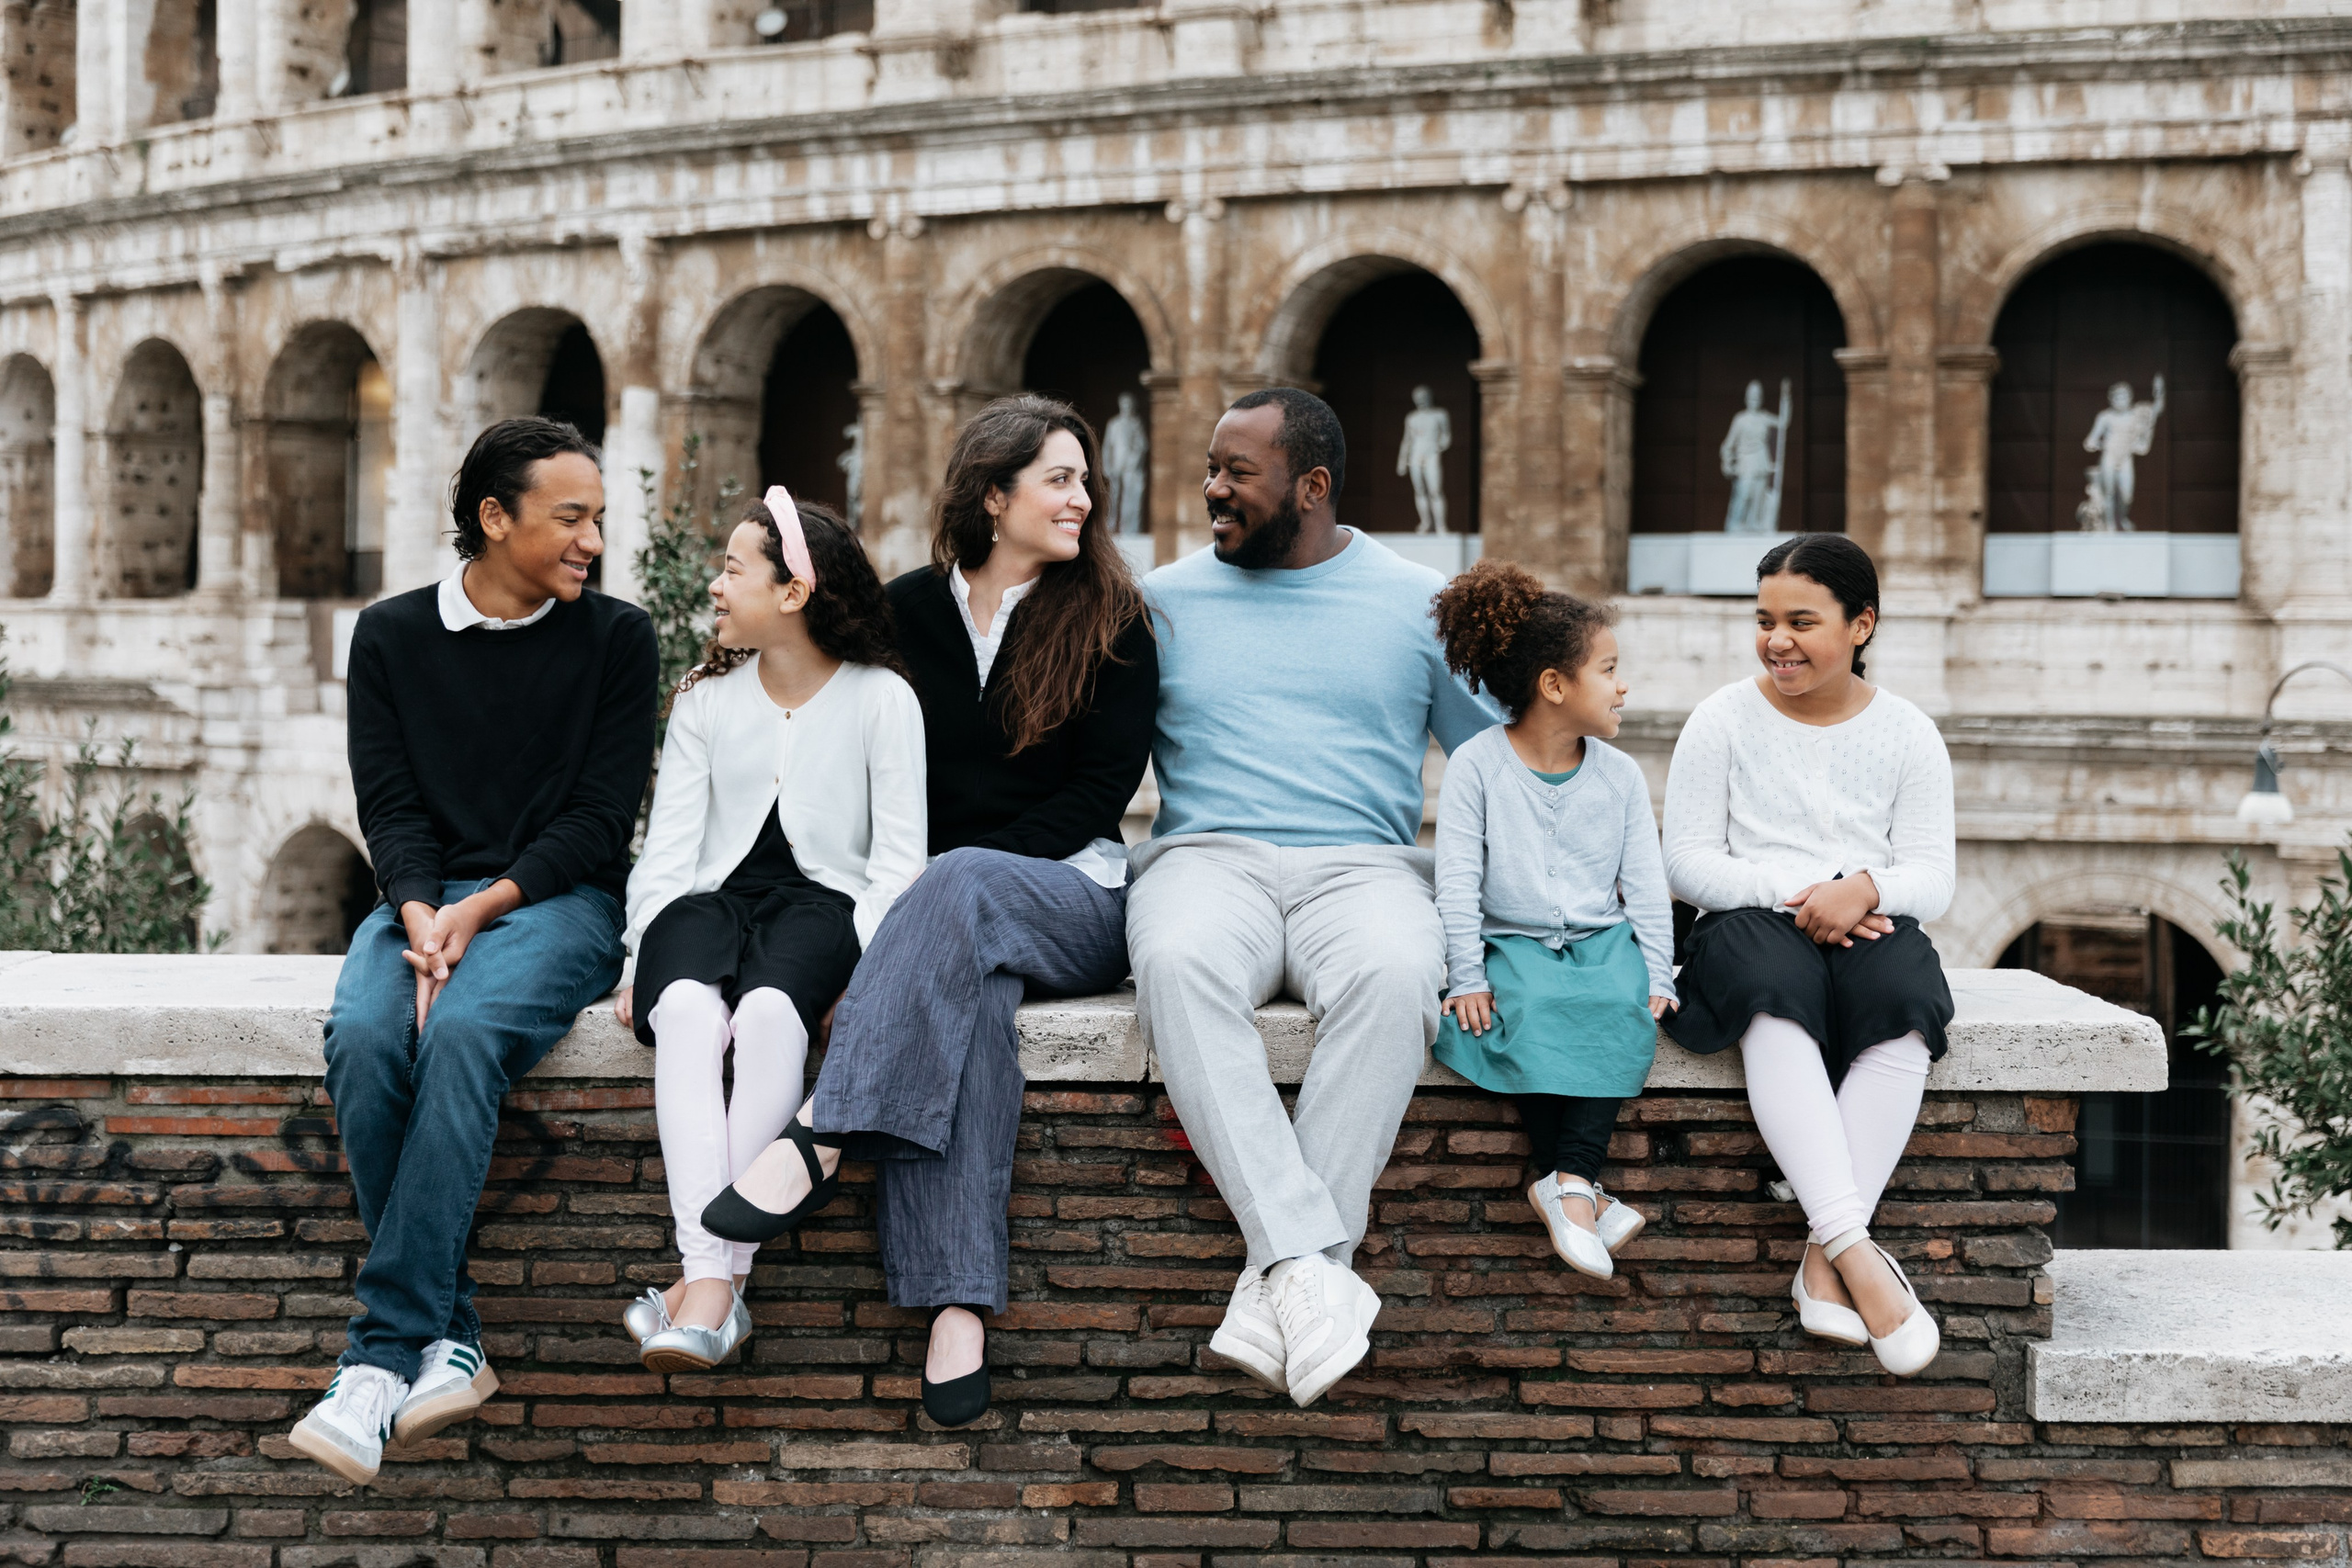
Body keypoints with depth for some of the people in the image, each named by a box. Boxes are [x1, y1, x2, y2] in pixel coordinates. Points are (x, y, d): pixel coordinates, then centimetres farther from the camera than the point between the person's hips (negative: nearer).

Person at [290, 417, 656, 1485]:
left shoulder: (615, 639, 7)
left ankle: (385, 1353, -34)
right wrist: (420, 915, -16)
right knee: (362, 1036, -31)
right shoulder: (390, 637, 12)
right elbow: (389, 806, 3)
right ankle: (449, 1343, -25)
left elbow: (601, 816, 0)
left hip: (558, 903, -2)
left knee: (462, 1034, -34)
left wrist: (484, 907, -14)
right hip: (422, 899, 2)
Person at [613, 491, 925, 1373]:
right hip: (713, 894, 3)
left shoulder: (881, 698, 5)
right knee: (686, 1007, -34)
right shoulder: (706, 697, 15)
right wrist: (642, 957, -6)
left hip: (823, 900, -2)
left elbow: (899, 856, 0)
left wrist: (861, 968, -15)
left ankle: (712, 1277, -39)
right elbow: (668, 842, 10)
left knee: (768, 1008, -38)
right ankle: (712, 1275, -45)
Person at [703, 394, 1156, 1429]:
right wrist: (906, 886, -6)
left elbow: (1101, 789, -1)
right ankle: (956, 1306, -48)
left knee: (962, 888, -37)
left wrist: (954, 867, -10)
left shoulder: (1109, 625, 8)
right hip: (930, 898, 1)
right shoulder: (906, 613, 12)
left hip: (1073, 899, -1)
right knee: (964, 985, -37)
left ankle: (822, 1142, -47)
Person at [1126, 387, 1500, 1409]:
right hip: (1209, 858, 1)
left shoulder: (1419, 603, 13)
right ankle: (1312, 1265, -40)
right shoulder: (1166, 599, 16)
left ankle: (1275, 1287, -35)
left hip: (1361, 864, 0)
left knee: (1393, 975, -38)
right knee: (1178, 962, -37)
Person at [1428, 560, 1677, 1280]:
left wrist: (1657, 976, -3)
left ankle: (1568, 1182, -32)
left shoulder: (1620, 774, 7)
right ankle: (1583, 1193, -30)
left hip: (1604, 938, 2)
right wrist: (1467, 977, -11)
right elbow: (1458, 878, -5)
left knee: (1623, 1013, -30)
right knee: (1529, 1016, -33)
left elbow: (1645, 883, 7)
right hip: (1512, 943, -2)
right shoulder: (1477, 765, -3)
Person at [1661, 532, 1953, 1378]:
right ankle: (1856, 1253, -47)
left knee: (1903, 997, -36)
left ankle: (1823, 1262, -37)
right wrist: (1793, 895, -13)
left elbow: (1931, 877, 5)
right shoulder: (1723, 720, 9)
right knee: (1774, 995, -39)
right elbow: (1688, 861, 2)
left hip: (1870, 928, 1)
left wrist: (1865, 889, -18)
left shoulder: (1908, 733, 12)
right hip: (1753, 922, -1)